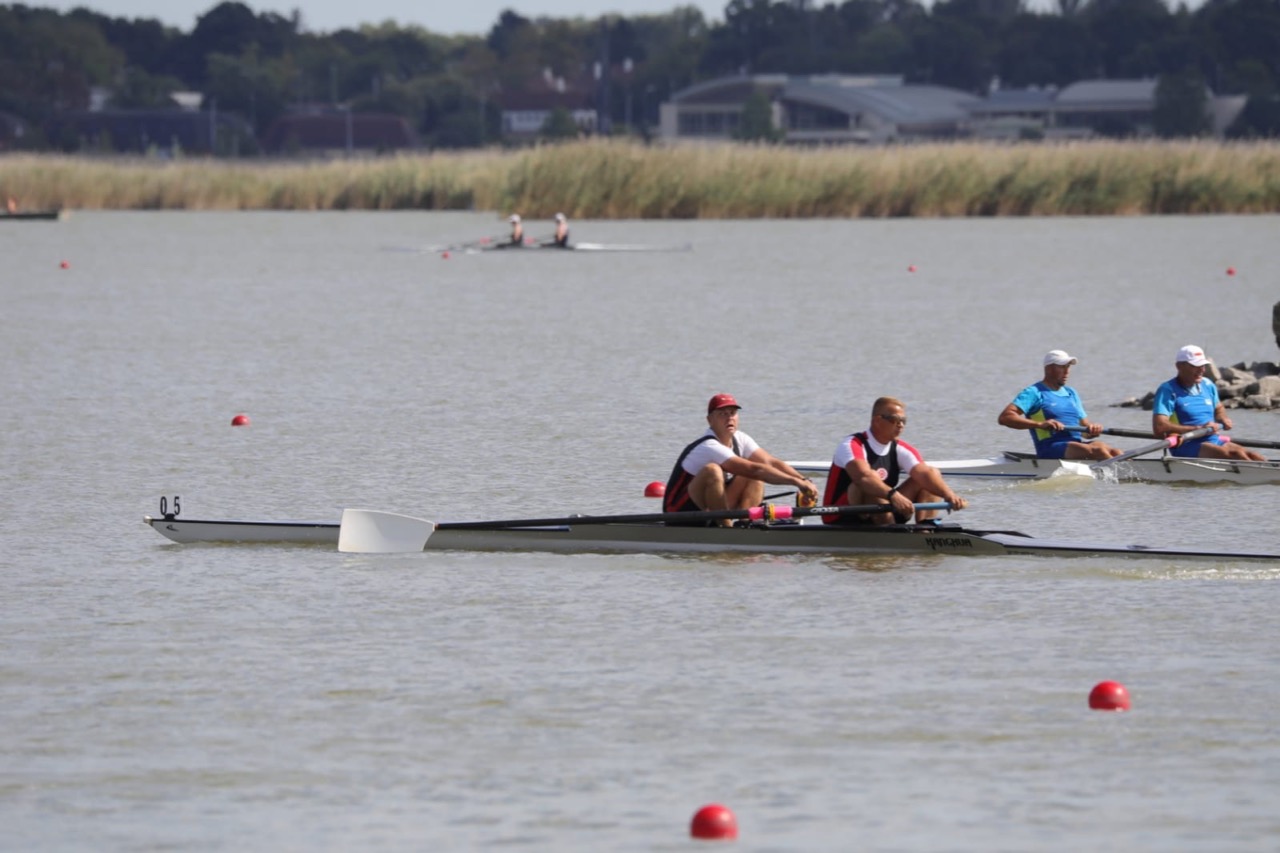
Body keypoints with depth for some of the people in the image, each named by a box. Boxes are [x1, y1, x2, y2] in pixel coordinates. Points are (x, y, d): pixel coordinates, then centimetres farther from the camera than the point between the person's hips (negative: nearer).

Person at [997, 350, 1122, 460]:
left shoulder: (1071, 393, 27)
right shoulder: (1034, 393, 3)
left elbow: (1084, 425, 27)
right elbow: (1004, 417, -9)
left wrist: (1092, 429, 0)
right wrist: (1040, 424, -22)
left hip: (1077, 444, 7)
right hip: (1050, 448, -7)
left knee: (1115, 452, -22)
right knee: (1097, 449, -33)